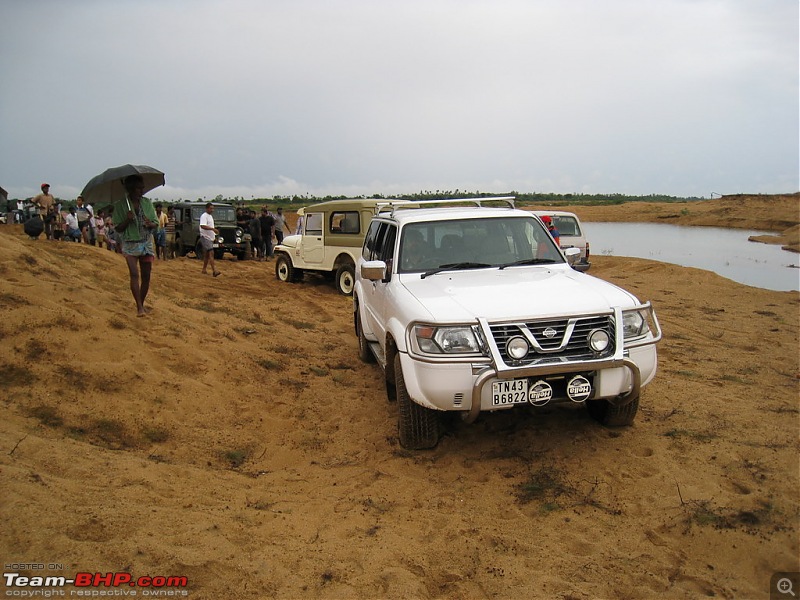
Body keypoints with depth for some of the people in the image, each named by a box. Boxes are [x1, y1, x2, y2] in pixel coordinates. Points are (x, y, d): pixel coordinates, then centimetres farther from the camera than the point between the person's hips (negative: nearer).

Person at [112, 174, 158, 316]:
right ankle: (139, 307, -17)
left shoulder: (147, 203, 6)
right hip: (130, 244, -3)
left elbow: (156, 223, 9)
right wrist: (127, 220, -19)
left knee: (146, 276, 3)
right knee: (134, 274, -15)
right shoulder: (120, 205, -2)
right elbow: (118, 229, -1)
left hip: (147, 243, 3)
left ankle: (142, 304, 17)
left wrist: (150, 224, -13)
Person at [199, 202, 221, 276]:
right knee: (211, 253, -17)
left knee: (207, 254, 13)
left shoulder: (210, 216, 18)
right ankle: (214, 270, -24)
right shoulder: (204, 216, -12)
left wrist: (215, 233, 21)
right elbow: (203, 226, -27)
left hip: (210, 237, 10)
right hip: (205, 237, -10)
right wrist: (213, 228, -33)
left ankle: (204, 270, 20)